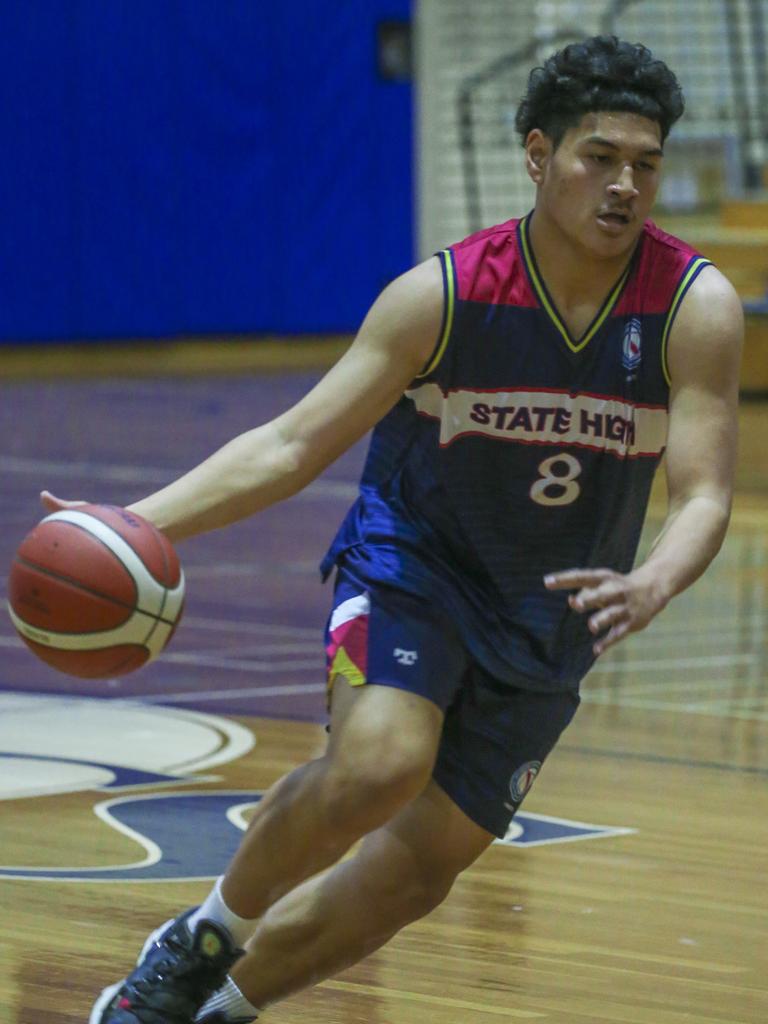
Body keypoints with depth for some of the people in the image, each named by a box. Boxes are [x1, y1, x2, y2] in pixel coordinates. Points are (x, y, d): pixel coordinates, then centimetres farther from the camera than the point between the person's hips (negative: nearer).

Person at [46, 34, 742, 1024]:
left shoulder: (695, 309, -16)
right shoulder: (443, 295, -17)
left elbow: (704, 494, -19)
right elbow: (294, 444, -13)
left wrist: (653, 583, -43)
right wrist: (138, 524, -26)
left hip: (547, 622, 3)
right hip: (409, 565, -2)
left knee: (419, 870, 2)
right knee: (378, 765, -30)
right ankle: (205, 935, -5)